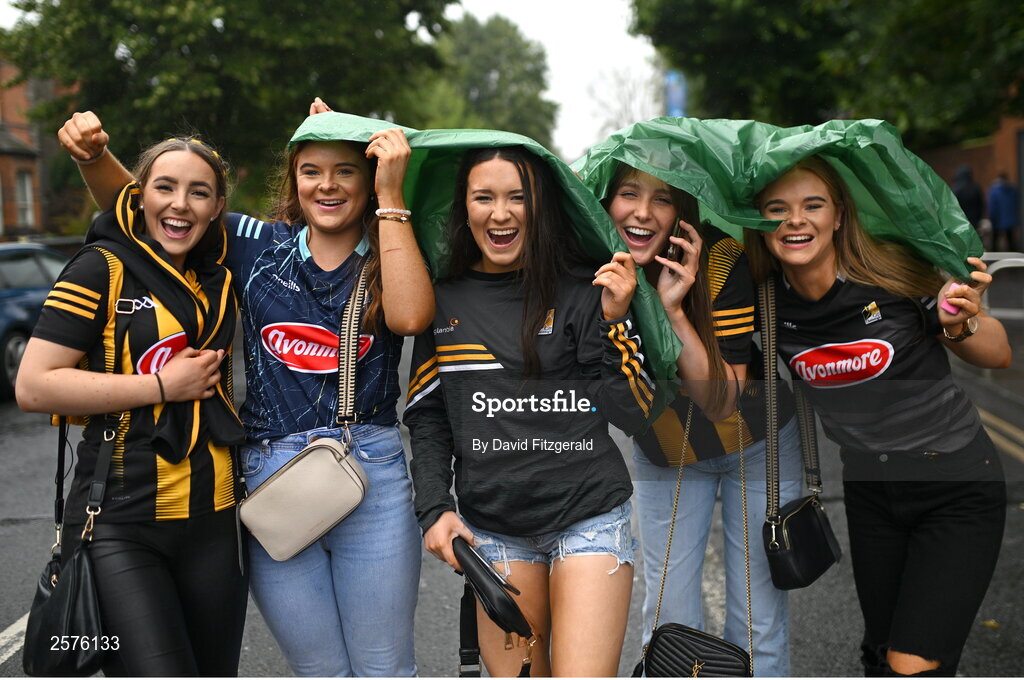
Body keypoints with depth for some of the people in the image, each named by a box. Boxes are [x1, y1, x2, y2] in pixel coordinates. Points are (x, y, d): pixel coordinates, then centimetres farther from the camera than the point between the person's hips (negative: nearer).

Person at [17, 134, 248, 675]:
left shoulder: (217, 276, 11)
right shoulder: (102, 270, -3)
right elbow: (34, 386, -10)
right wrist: (163, 386, -11)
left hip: (212, 521, 6)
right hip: (120, 527, -5)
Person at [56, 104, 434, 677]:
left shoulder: (392, 258, 2)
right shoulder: (259, 245, 7)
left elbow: (410, 316, -21)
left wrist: (391, 196, -16)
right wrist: (95, 155, -7)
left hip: (372, 477, -2)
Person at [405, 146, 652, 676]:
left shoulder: (581, 293, -3)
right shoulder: (443, 302, 6)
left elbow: (633, 413, -6)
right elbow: (426, 416, 12)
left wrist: (613, 320, -16)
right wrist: (433, 508, 2)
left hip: (587, 517, -2)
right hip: (491, 528, 3)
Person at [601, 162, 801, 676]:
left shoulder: (722, 260, -28)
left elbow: (723, 401, -28)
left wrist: (674, 311, -40)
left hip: (754, 445, -2)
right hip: (664, 453, 2)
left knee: (758, 620, 5)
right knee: (669, 621, 7)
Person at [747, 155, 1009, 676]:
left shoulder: (894, 274, -19)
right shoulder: (766, 305, -8)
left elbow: (998, 357, -8)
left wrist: (960, 322, -29)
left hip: (957, 487, -4)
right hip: (869, 491, 5)